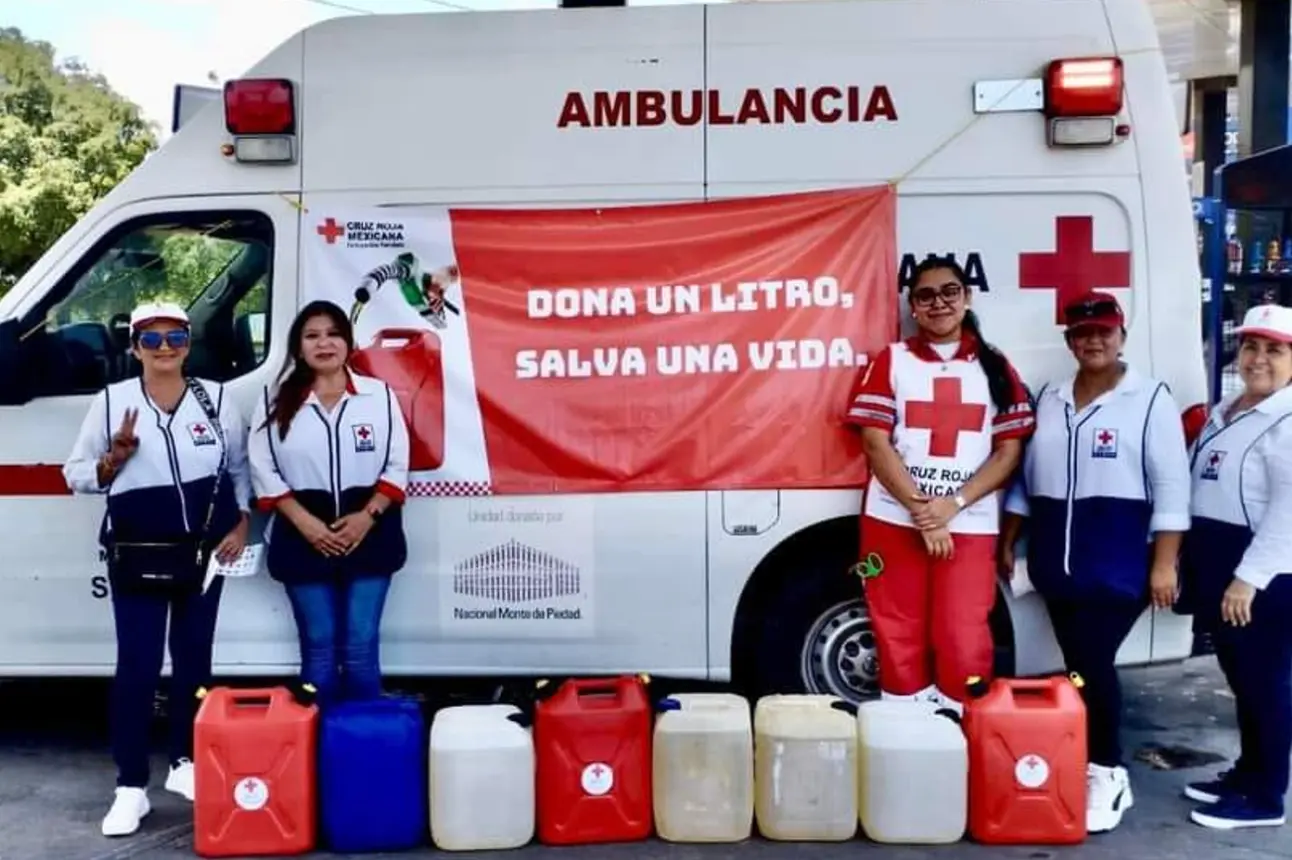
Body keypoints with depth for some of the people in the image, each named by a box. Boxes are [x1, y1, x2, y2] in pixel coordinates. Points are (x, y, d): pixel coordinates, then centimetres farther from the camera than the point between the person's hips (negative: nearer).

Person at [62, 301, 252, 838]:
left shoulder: (216, 399, 2)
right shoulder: (111, 401, -2)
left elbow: (240, 468, 10)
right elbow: (75, 474, 1)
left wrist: (241, 525, -1)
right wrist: (115, 458, -18)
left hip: (204, 551, 2)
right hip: (137, 556, -2)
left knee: (194, 658, 12)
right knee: (137, 666, -3)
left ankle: (185, 763, 26)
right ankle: (131, 787, 4)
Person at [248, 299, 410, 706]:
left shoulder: (380, 394, 3)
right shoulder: (276, 402, 2)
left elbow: (396, 467, 1)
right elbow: (265, 472, -2)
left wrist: (367, 515, -13)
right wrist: (306, 523, -12)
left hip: (369, 532, 0)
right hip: (304, 537, 0)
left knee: (361, 648, 2)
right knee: (319, 648, 6)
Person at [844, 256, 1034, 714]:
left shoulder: (994, 367, 9)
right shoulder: (891, 361, 5)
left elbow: (1009, 450, 3)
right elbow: (876, 443, -2)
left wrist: (953, 504, -11)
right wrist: (919, 509, -12)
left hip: (969, 525, 0)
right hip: (895, 521, 0)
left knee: (964, 647, -4)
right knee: (900, 642, 5)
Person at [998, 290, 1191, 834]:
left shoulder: (1150, 399, -4)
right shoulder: (1049, 400, 12)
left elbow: (1170, 485, -8)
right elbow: (1026, 476, 17)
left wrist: (1164, 563, -12)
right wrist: (1006, 543, 15)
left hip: (1119, 561, -5)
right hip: (1056, 559, 5)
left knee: (1092, 663, -9)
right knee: (1078, 664, 8)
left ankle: (1106, 774, 5)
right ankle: (1093, 768, 18)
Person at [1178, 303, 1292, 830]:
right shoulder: (1224, 412, 15)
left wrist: (1250, 576, -23)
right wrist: (1189, 561, 17)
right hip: (1219, 564, 9)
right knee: (1239, 677, 18)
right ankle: (1246, 773, 31)